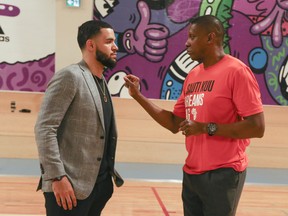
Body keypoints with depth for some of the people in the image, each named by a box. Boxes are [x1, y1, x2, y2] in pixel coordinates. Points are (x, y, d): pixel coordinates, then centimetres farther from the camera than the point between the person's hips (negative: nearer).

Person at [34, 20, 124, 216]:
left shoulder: (102, 82, 15)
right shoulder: (70, 76, -10)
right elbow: (44, 128, -17)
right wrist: (57, 177, -21)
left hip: (101, 183, 8)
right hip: (72, 185, -8)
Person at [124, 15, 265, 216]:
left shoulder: (236, 71, -13)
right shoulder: (192, 75, 11)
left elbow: (257, 127, -18)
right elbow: (174, 123, 14)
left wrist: (207, 128, -20)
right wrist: (138, 96, 8)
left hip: (222, 174, -7)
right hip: (191, 173, 8)